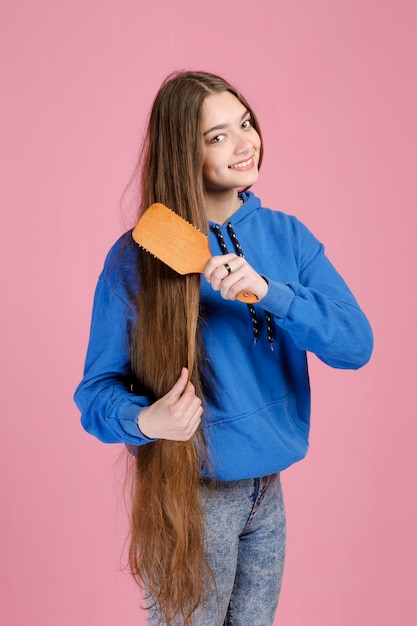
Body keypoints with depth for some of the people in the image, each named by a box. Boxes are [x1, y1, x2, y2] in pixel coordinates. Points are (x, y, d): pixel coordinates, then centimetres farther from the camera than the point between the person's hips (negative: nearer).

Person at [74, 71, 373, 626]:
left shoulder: (286, 235, -3)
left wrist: (267, 291, -27)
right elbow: (98, 388, -9)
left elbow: (357, 344, -12)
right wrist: (145, 420, -31)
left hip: (267, 491, 4)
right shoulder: (137, 259, -14)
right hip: (189, 495, -4)